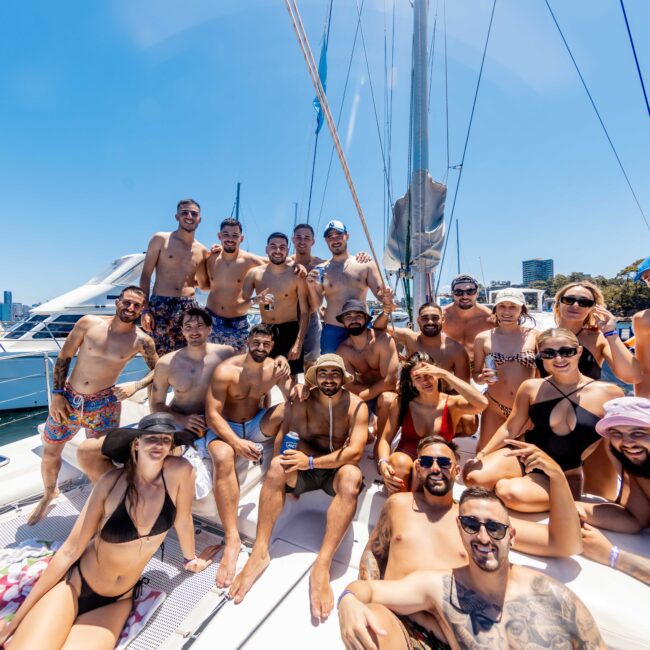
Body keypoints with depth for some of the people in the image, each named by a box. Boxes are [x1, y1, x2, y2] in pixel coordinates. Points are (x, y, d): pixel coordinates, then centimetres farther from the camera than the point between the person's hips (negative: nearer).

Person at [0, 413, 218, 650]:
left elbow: (183, 521, -3)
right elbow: (71, 550, -11)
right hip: (74, 584, -1)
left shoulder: (180, 471, -19)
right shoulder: (111, 482, -19)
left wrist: (190, 560, 12)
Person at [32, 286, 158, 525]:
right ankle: (49, 493, 49)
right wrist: (57, 393, -4)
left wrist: (136, 385, -17)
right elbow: (64, 357, -2)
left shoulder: (141, 340, -13)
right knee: (50, 453, 19)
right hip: (68, 398, 2)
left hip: (103, 405, -2)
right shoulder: (88, 323, -10)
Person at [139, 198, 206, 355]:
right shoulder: (160, 239, 3)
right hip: (160, 305, -2)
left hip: (189, 307, 3)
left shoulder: (202, 251, 11)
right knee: (157, 358, -2)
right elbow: (145, 276, 1)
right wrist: (145, 309, -8)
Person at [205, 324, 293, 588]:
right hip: (224, 427, -3)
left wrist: (286, 378, -36)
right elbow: (212, 414, -19)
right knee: (223, 457, -36)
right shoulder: (225, 370, -18)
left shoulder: (274, 367, -9)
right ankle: (232, 538, -27)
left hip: (256, 425, 3)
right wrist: (237, 442, -31)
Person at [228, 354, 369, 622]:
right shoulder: (303, 402, -7)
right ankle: (260, 552, -23)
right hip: (306, 467, 1)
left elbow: (355, 451, -20)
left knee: (351, 476, -35)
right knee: (278, 465, -29)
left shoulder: (357, 406, -9)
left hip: (337, 469, -1)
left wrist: (311, 461, -28)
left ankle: (322, 566, -33)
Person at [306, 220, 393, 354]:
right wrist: (311, 286, -14)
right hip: (332, 331, 0)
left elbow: (380, 292, 0)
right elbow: (316, 304, 5)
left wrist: (386, 298, -23)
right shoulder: (321, 270, 5)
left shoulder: (366, 265, 3)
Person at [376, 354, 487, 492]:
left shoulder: (453, 404, 0)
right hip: (403, 465, 1)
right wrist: (383, 464, -21)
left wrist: (445, 374, -19)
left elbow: (482, 404, -21)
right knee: (400, 462, -33)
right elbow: (385, 439, 0)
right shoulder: (401, 403, 2)